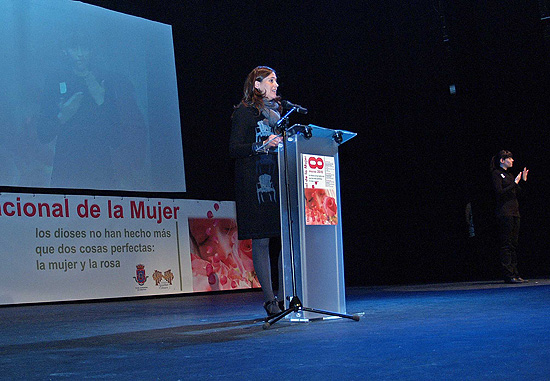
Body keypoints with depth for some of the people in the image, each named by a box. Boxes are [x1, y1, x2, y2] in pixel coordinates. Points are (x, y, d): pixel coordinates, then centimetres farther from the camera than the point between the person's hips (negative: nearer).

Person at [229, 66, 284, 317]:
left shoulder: (277, 111, 21)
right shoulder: (244, 112, 0)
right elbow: (234, 149, -8)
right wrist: (263, 145, -19)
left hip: (278, 180, 7)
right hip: (255, 182, -7)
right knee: (261, 240, -5)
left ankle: (285, 296, 6)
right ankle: (269, 300, 0)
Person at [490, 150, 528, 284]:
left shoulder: (509, 175, 21)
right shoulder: (496, 173, -3)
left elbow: (518, 194, 19)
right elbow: (500, 192, -15)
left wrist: (523, 180, 12)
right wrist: (515, 183, -12)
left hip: (514, 212, 9)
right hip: (504, 211, -9)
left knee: (514, 244, 8)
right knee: (506, 244, -8)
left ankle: (514, 274, 10)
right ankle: (508, 275, -7)